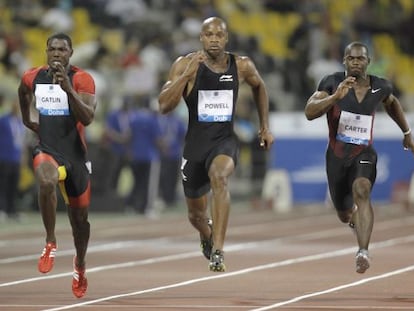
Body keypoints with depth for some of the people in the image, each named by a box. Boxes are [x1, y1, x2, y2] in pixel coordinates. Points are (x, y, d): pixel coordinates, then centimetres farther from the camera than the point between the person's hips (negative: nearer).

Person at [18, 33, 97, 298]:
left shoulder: (82, 79, -11)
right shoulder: (32, 78, 0)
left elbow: (87, 118, -24)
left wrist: (67, 87, -32)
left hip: (75, 153, 0)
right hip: (47, 149, 0)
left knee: (79, 217, 12)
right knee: (46, 181, -37)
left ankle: (80, 263, 41)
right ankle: (51, 242, -19)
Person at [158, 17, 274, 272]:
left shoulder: (242, 66, -1)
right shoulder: (186, 64, -8)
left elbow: (259, 87, 22)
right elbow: (164, 106, -17)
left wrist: (265, 126, 19)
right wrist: (187, 74, -27)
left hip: (225, 140, -1)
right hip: (196, 142, 1)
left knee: (219, 177, -36)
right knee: (196, 213, 15)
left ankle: (218, 251, -40)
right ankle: (208, 235, 55)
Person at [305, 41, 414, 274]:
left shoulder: (380, 87, -3)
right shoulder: (332, 83, -12)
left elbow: (392, 103, 22)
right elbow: (310, 112, -23)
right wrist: (335, 97, -37)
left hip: (364, 153, -1)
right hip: (337, 155, 1)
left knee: (361, 191, -33)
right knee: (345, 214, 17)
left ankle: (363, 252, -43)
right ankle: (359, 219, 58)